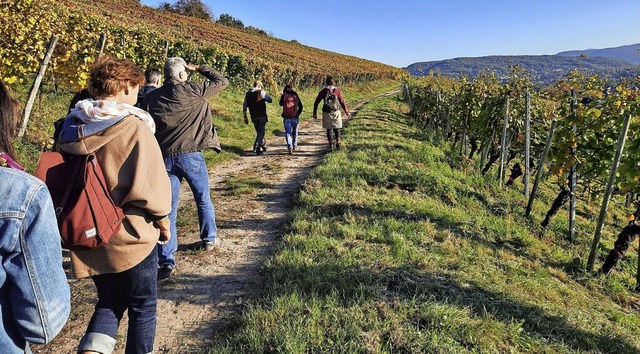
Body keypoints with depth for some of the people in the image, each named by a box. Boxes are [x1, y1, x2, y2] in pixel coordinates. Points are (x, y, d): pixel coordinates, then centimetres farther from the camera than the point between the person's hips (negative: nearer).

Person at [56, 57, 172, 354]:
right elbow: (150, 185, -19)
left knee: (109, 301, 24)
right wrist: (162, 219, -3)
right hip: (131, 237, -6)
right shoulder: (134, 127, -18)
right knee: (142, 307, 15)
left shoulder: (70, 128, 1)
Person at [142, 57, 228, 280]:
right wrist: (198, 68, 17)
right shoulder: (193, 90, -4)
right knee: (203, 200, 20)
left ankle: (166, 262, 3)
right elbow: (222, 81, 8)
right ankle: (210, 240, 36)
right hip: (191, 155, -2)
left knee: (168, 209, 4)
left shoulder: (150, 98, 5)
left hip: (164, 158, 2)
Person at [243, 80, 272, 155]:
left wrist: (245, 117, 13)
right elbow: (270, 100, 1)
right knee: (261, 132, -2)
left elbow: (244, 106, 7)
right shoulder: (261, 92, -7)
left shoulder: (247, 94, 8)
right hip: (262, 116, -4)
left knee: (259, 132, 19)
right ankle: (256, 147, -16)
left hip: (254, 117, 5)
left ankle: (263, 145, 29)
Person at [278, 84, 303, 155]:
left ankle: (290, 147, -19)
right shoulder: (296, 95, 8)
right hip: (295, 117, 2)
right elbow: (300, 106, 10)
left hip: (287, 117, -2)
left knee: (288, 133, -3)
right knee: (295, 132, 18)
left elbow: (281, 104, 18)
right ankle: (294, 146, 30)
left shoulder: (284, 95, 1)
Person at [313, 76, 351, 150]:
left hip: (326, 113, 1)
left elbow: (316, 102, 1)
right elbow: (342, 102, -3)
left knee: (328, 129, 11)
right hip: (336, 112, 0)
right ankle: (338, 143, -7)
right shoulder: (337, 91, -3)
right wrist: (347, 112, 6)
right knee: (337, 128, 9)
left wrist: (315, 113, 9)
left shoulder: (323, 91, 0)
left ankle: (331, 144, 13)